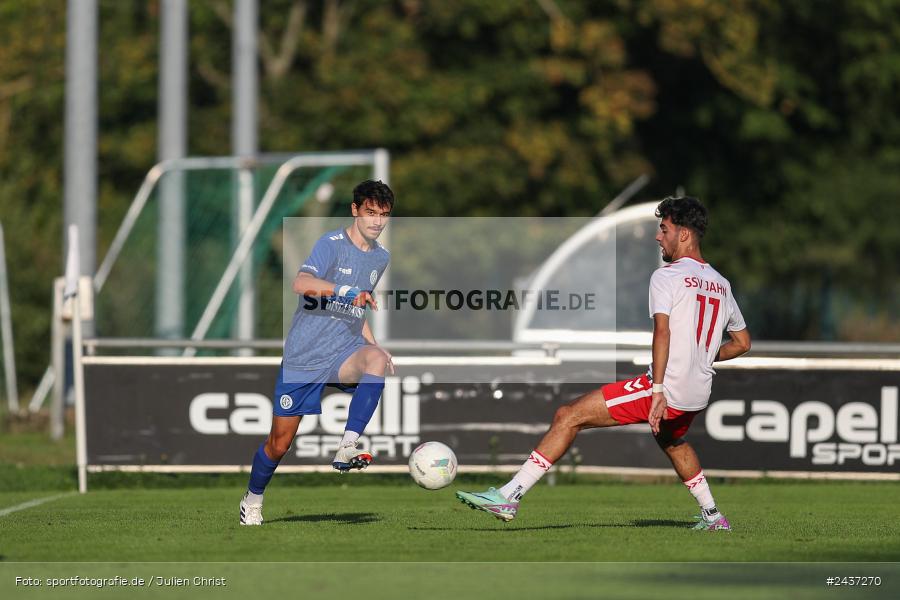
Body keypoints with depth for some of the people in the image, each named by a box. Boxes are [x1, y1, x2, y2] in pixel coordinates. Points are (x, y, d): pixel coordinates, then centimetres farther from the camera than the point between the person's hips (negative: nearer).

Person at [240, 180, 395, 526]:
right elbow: (301, 283, -30)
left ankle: (346, 450, -35)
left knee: (375, 360, -33)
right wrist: (349, 293, -43)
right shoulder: (332, 244, -10)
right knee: (280, 442, 3)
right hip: (303, 355, -4)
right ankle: (252, 500, 31)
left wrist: (375, 346, 13)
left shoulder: (381, 257, 12)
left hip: (344, 352, 4)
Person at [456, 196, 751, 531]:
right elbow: (742, 342, 24)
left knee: (568, 417, -6)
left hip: (667, 390, -8)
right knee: (672, 440, 41)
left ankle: (509, 496, -13)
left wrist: (658, 391, -27)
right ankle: (713, 518, 40)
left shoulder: (666, 276, -7)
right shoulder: (721, 284, 15)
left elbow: (662, 332, -21)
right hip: (698, 396, 8)